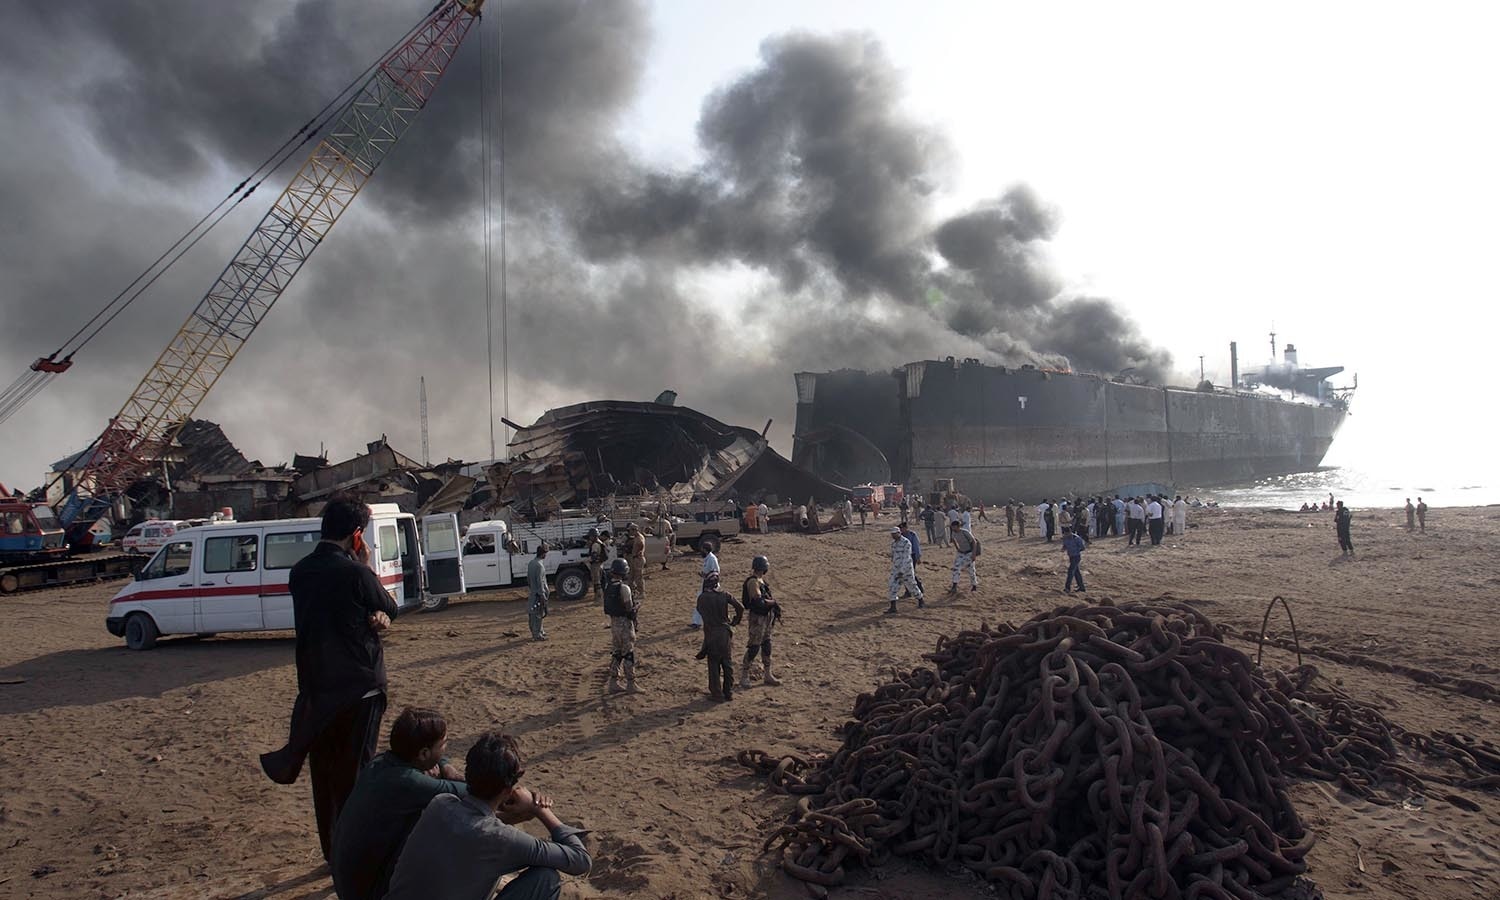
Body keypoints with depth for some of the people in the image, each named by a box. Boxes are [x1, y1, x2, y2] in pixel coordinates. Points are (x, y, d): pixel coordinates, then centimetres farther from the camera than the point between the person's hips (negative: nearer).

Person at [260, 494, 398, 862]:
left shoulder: (300, 572, 3)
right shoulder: (354, 572, -18)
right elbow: (390, 609, -2)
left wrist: (372, 619, -6)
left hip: (315, 689, 6)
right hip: (358, 687, -6)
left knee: (324, 772, 16)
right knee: (354, 775, 5)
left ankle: (332, 853, 28)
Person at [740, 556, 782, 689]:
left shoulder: (760, 580, 10)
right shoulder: (753, 582, -20)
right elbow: (759, 601, -28)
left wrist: (773, 605, 5)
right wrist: (773, 602, -14)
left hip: (766, 617, 10)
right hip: (757, 618, -10)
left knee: (766, 645, 14)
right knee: (754, 647, -4)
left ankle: (768, 675, 22)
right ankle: (744, 676, 5)